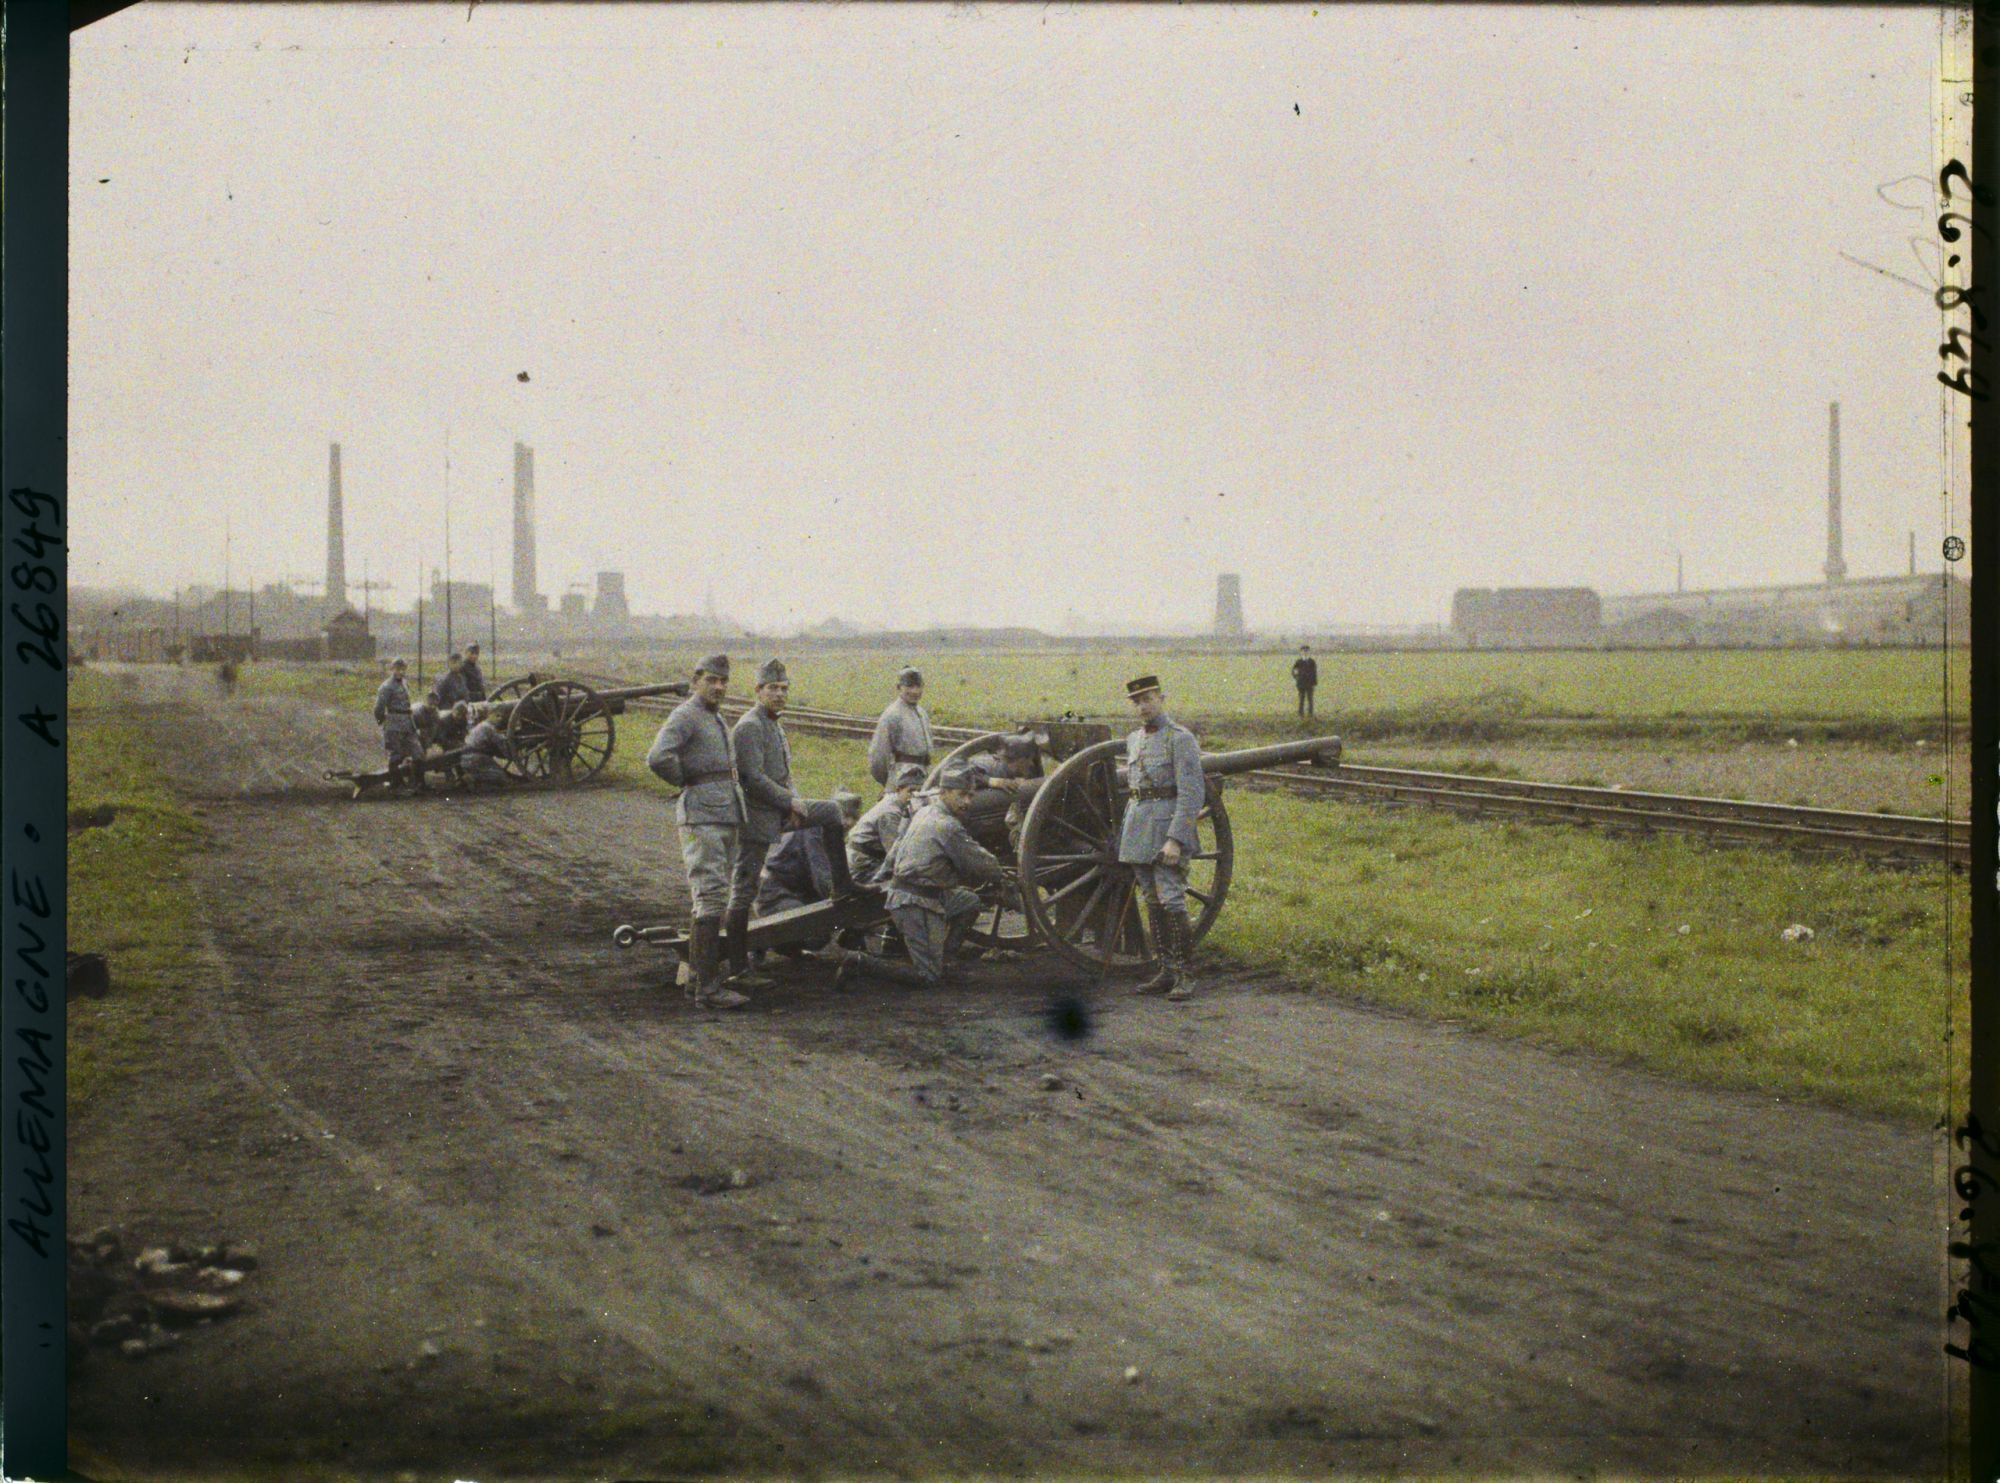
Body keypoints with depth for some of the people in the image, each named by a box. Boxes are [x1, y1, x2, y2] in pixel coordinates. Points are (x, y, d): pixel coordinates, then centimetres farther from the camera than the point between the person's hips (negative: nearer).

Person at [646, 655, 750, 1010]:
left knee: (714, 897, 12)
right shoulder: (685, 716, -8)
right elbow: (658, 758, -24)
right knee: (711, 897, -14)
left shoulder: (717, 719, 20)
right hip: (701, 816, -9)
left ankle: (696, 975, 19)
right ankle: (707, 987, -15)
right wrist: (687, 782, -9)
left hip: (727, 816, 10)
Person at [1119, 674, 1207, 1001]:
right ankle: (1167, 971, 14)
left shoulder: (1180, 739, -9)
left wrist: (1175, 839, -22)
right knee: (1152, 901, 8)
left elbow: (1192, 794, -15)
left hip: (1167, 827, -8)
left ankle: (1185, 976, -7)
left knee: (1172, 900, -11)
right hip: (1137, 831, 8)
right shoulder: (1133, 740, 15)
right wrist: (1125, 832, 18)